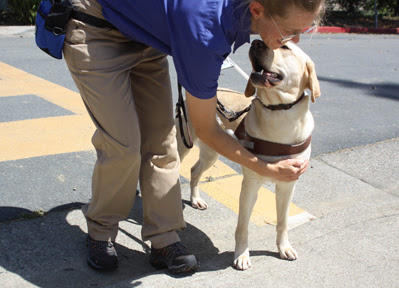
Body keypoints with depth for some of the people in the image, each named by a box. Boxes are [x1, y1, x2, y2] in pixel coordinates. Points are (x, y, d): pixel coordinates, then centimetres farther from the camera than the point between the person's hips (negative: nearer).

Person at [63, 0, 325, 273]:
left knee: (160, 136, -1)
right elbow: (206, 130, -24)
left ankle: (164, 240, 7)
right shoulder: (204, 32, -40)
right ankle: (100, 232, 12)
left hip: (143, 36, 8)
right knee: (123, 144, -14)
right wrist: (269, 170, -17)